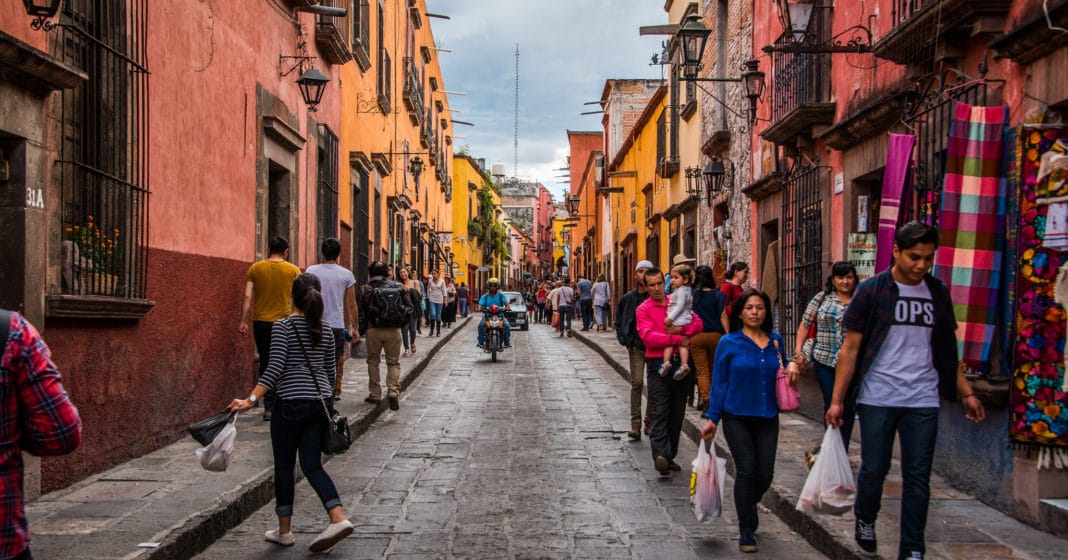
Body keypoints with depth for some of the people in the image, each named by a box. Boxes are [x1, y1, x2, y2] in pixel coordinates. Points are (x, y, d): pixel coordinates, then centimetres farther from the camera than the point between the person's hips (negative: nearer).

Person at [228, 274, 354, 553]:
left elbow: (275, 367, -16)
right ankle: (339, 518, -7)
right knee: (313, 465, 9)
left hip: (292, 404, -5)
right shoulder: (325, 329, 8)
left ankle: (284, 530, 18)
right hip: (321, 403, 5)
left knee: (284, 466, 9)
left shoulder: (282, 326, -7)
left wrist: (251, 399, -19)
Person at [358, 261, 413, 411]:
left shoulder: (366, 289, -1)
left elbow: (361, 312, 2)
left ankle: (375, 395, 17)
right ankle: (393, 391, -10)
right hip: (394, 330, 1)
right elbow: (409, 309, 3)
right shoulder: (399, 287, 3)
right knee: (394, 362, 10)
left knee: (373, 362, 15)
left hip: (374, 330, -1)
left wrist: (361, 331, 13)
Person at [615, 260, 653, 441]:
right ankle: (635, 424, -3)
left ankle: (650, 422, 18)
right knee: (637, 383, -5)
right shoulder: (628, 298, 4)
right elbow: (619, 322, 13)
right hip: (636, 347, 1)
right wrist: (625, 341, 2)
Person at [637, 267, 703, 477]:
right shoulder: (643, 309, -1)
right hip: (657, 364, -4)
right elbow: (648, 336, -15)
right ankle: (660, 455, -23)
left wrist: (680, 329, -14)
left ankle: (670, 456, 17)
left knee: (677, 412, 8)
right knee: (660, 411, -14)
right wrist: (677, 339, -16)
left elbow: (698, 324, 5)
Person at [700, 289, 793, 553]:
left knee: (765, 474, 4)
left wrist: (790, 372, -4)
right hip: (737, 417, -3)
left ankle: (748, 507, 36)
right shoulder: (729, 343, -5)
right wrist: (712, 418, -4)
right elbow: (719, 382, -2)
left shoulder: (775, 341, 6)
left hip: (767, 418, 4)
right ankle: (746, 530, 10)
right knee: (746, 471, -5)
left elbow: (782, 372, 20)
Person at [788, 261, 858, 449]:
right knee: (831, 405, 4)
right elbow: (805, 324, 8)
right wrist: (798, 351, 0)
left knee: (847, 407, 2)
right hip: (824, 362, 1)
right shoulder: (822, 299, 6)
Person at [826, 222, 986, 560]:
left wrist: (966, 393, 10)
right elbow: (850, 348, -3)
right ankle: (865, 521, 33)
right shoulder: (871, 291, -4)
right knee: (874, 469, 5)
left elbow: (946, 351, 15)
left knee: (918, 477, 3)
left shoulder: (938, 293, 8)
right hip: (877, 398, -3)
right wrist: (837, 400, -8)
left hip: (923, 400, 3)